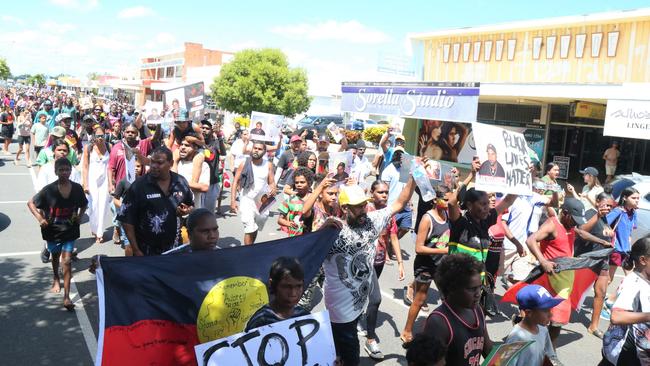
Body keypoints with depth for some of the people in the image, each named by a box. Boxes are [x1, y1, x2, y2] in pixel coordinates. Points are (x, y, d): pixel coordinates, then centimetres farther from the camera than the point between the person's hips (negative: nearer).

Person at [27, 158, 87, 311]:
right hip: (52, 230, 1)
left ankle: (66, 296, -6)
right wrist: (40, 218, -16)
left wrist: (80, 215, -5)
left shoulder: (77, 188, -9)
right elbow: (31, 203, -5)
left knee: (67, 261, -8)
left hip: (69, 231, -1)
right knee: (55, 257, 24)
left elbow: (84, 204, 10)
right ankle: (56, 279, 54)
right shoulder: (49, 190, -15)